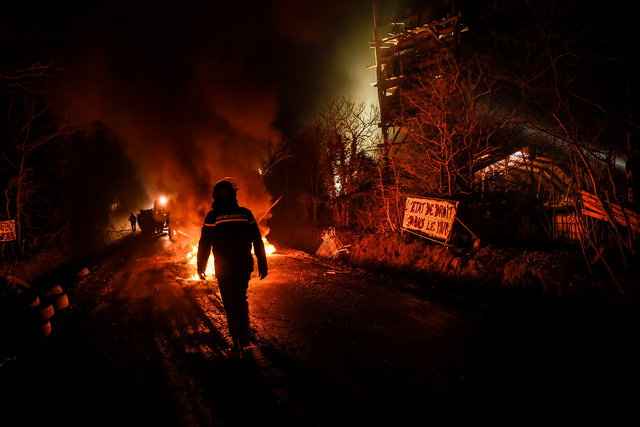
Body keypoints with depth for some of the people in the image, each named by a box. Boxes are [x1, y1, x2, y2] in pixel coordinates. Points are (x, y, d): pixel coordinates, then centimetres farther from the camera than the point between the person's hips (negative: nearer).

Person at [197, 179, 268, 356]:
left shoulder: (212, 217, -8)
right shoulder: (246, 214, -3)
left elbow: (204, 245, -5)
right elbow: (258, 242, -1)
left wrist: (201, 267, 6)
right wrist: (262, 265, 7)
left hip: (224, 270, -2)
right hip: (245, 268, 2)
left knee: (231, 304, 8)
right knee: (241, 299, 23)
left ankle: (237, 343, 12)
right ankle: (244, 334, 27)